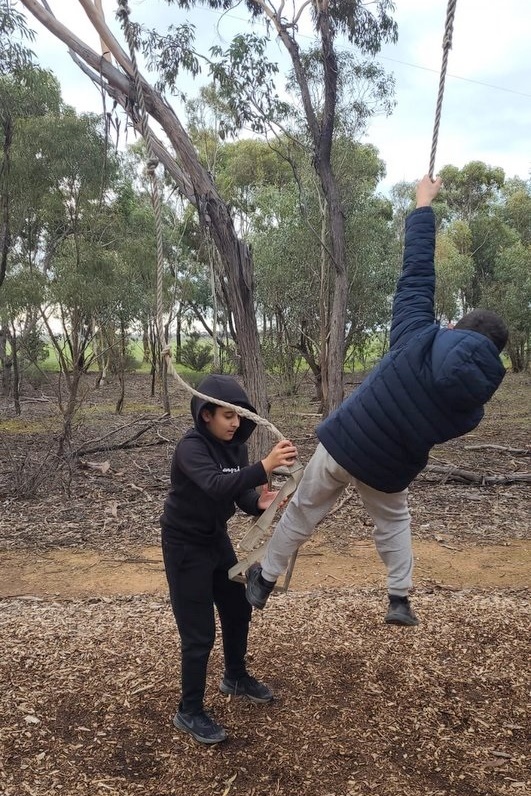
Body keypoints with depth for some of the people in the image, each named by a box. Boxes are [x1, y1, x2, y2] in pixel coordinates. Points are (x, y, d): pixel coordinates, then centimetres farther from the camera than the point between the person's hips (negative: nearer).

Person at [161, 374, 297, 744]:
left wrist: (260, 502, -27)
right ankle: (189, 712, 17)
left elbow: (241, 494, -5)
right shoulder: (191, 448, -26)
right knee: (199, 632, -3)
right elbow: (216, 486, -44)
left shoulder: (234, 445, -3)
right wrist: (265, 466, -55)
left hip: (216, 537, 8)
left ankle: (236, 677, 45)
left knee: (238, 609, 20)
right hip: (185, 545, -8)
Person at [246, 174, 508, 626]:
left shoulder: (419, 337, -16)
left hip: (341, 444, -1)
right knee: (394, 521, 31)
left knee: (302, 513, 18)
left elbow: (417, 273, -10)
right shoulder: (472, 407, -9)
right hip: (390, 470, 1)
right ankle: (401, 601, 28)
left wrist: (423, 205, 0)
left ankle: (263, 581, 34)